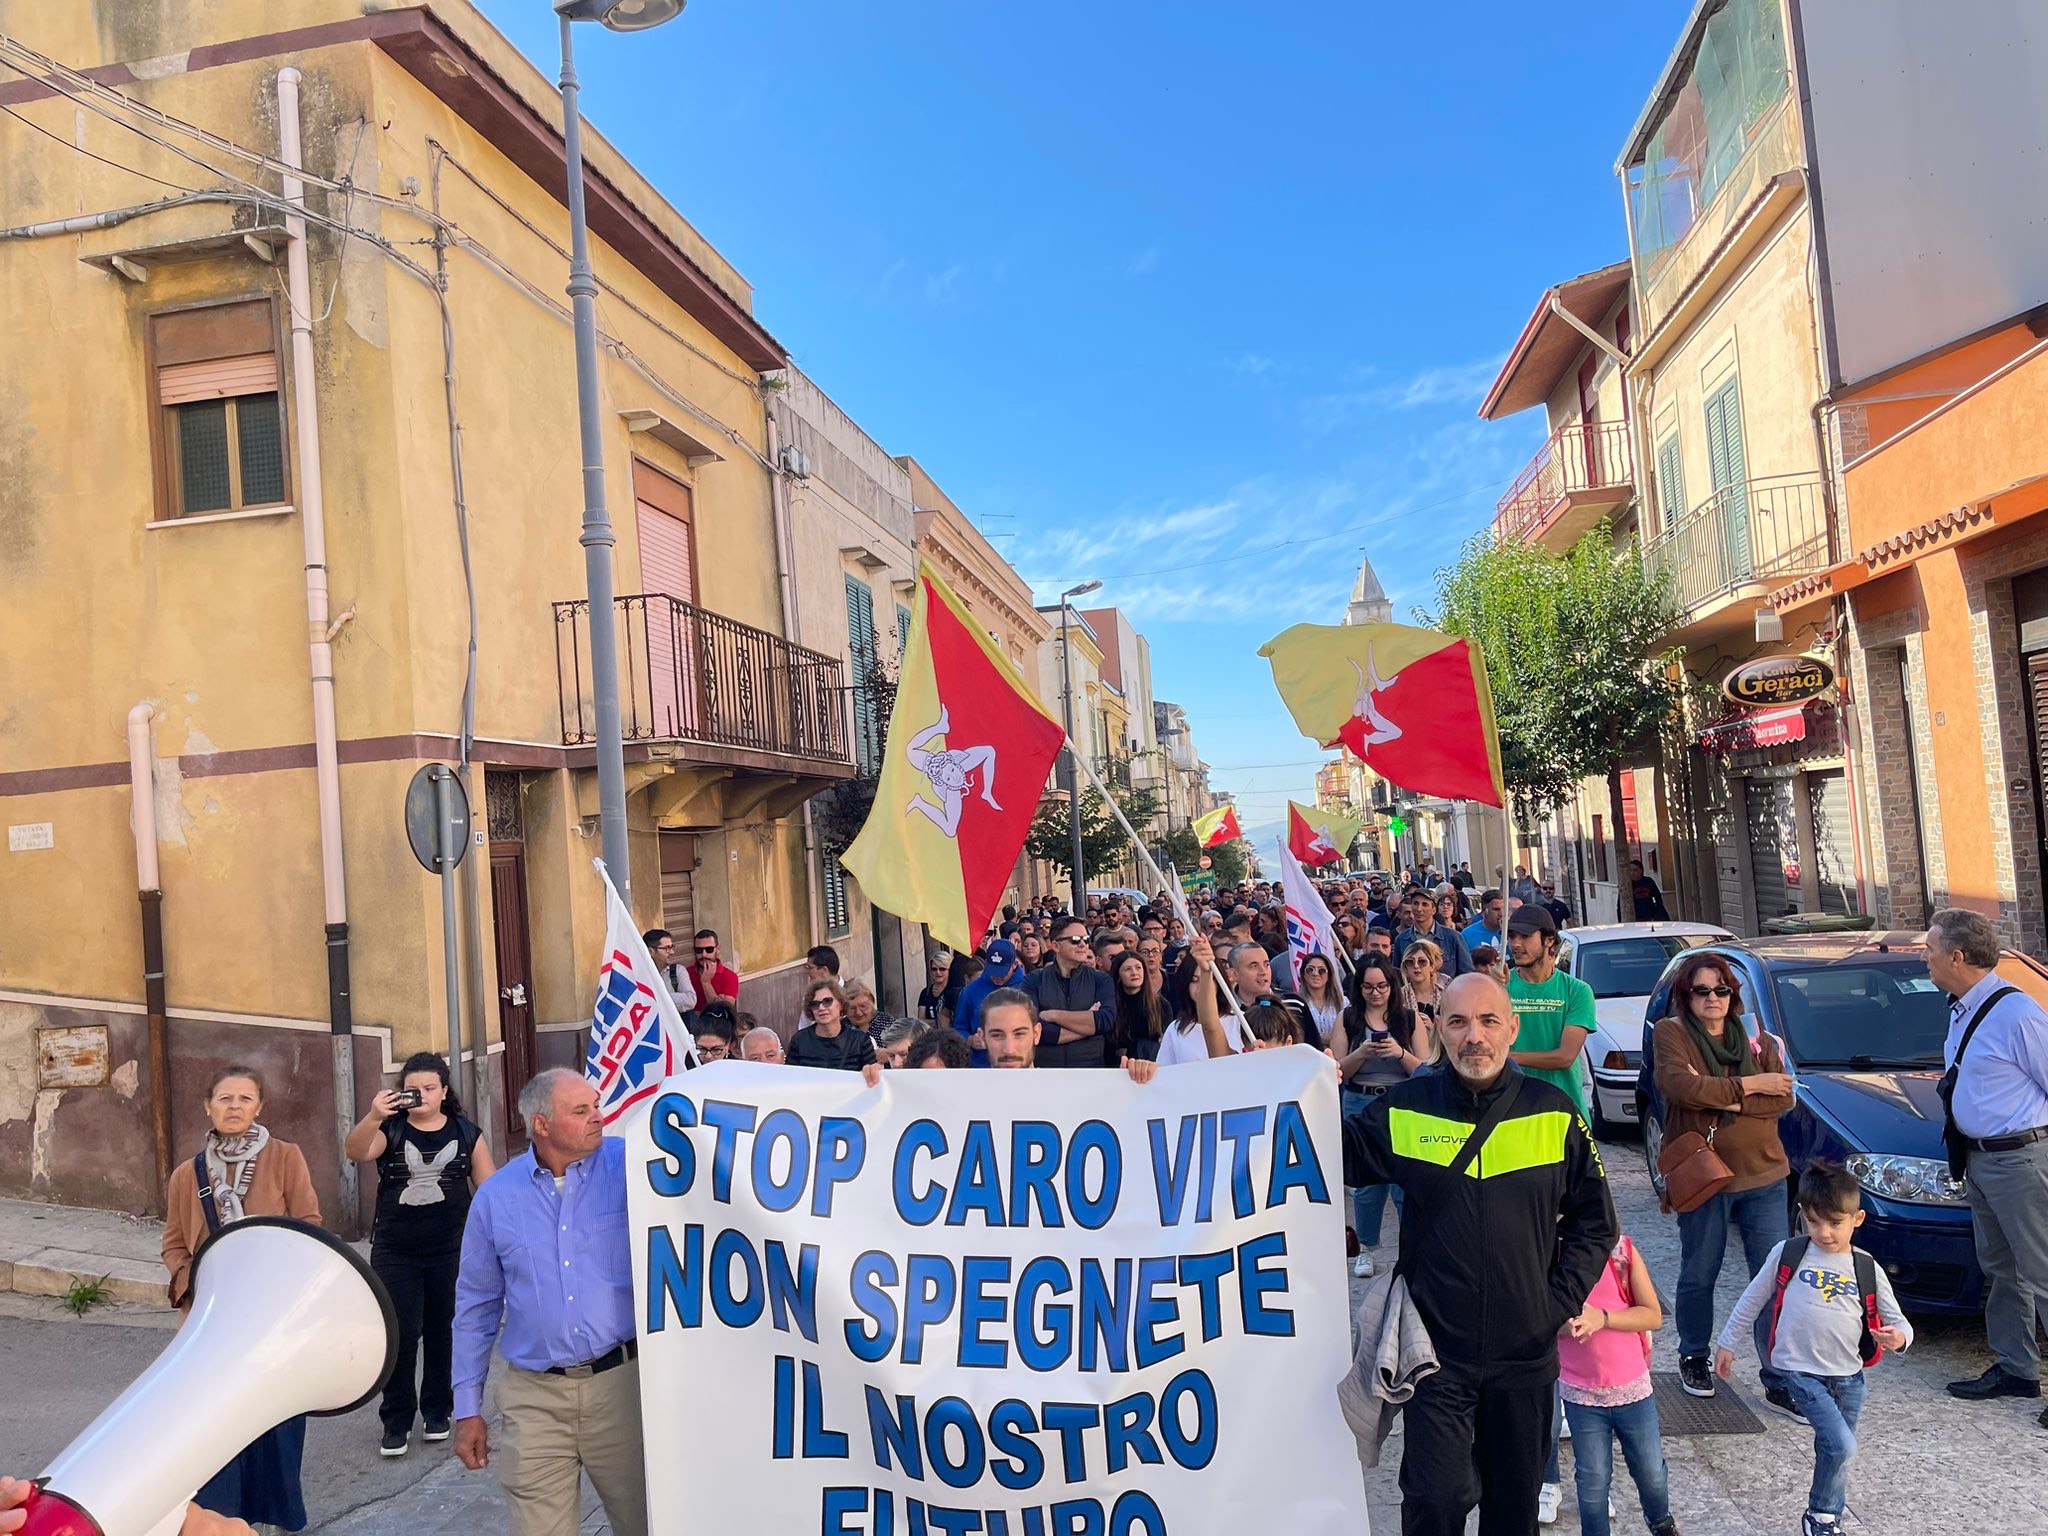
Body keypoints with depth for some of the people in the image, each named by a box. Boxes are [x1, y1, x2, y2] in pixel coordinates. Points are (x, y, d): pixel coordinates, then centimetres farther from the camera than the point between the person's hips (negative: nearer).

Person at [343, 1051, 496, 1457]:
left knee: (443, 1333, 10)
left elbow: (488, 1190, 4)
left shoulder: (466, 1133, 1)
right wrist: (374, 1116, -41)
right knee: (399, 1335, -2)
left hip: (450, 1251, 1)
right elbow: (355, 1151, -23)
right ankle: (396, 1422, 12)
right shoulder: (389, 1131, -1)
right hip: (394, 1252, -1)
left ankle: (438, 1412, 26)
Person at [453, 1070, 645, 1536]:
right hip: (534, 1397, 1)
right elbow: (476, 1307, 10)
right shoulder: (496, 1196, 2)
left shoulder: (632, 1167, -5)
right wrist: (468, 1409, 10)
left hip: (623, 1381, -1)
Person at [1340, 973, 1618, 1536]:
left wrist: (1562, 1301, -2)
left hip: (1526, 1352, 2)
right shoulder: (1405, 1109, -6)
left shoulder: (1554, 1113, -3)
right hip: (1438, 1350, -1)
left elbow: (1594, 1220, 6)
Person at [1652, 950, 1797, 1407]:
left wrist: (1720, 1095, -17)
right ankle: (1693, 1358, 32)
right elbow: (1680, 1086, -21)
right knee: (1699, 1276, 12)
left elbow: (1783, 1099, -5)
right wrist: (1750, 1086, -15)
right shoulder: (1670, 1033, -4)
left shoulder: (1757, 1039, 7)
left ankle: (1779, 1381, 10)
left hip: (1764, 1174, 3)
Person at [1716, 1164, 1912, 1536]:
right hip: (1801, 1370, -3)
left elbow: (1898, 1321, 6)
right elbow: (1752, 1300, 5)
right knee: (1841, 1446, -14)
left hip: (1850, 1375, 3)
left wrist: (1899, 1337, -18)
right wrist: (1727, 1342, 9)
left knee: (1833, 1450, 13)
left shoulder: (1868, 1269, 0)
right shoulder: (1787, 1254, -5)